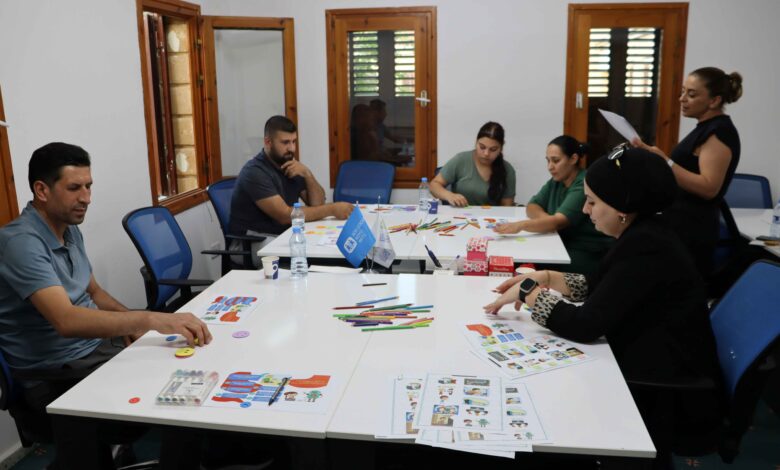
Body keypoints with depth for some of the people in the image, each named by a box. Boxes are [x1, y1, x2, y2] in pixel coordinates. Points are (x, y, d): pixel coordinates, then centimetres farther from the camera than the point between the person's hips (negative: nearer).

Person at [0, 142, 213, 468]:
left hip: (97, 346, 9)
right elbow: (66, 320, -35)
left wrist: (131, 322, -1)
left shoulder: (70, 229, 7)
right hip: (56, 373, -8)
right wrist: (150, 319, -44)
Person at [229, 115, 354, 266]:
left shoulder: (290, 166, 8)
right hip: (252, 242, -7)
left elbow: (318, 204, 3)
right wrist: (332, 209, -25)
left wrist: (307, 174, -13)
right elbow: (285, 215, -25)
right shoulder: (254, 172, -17)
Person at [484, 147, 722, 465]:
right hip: (652, 371, 8)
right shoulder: (640, 235, 2)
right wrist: (544, 277, 0)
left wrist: (528, 291, -18)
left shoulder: (646, 249, -27)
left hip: (670, 396, -8)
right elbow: (597, 288, 13)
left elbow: (586, 326, -29)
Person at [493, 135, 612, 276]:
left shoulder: (584, 185, -17)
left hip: (590, 255, -7)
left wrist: (521, 225, -42)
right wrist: (547, 220, -16)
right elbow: (532, 206, 7)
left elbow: (559, 221, -28)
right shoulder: (556, 181, 7)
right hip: (564, 246, 7)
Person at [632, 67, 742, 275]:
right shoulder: (709, 128, 16)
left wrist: (664, 162, -30)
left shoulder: (720, 131, -14)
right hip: (682, 228, 10)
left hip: (692, 234, -10)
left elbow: (709, 187, -24)